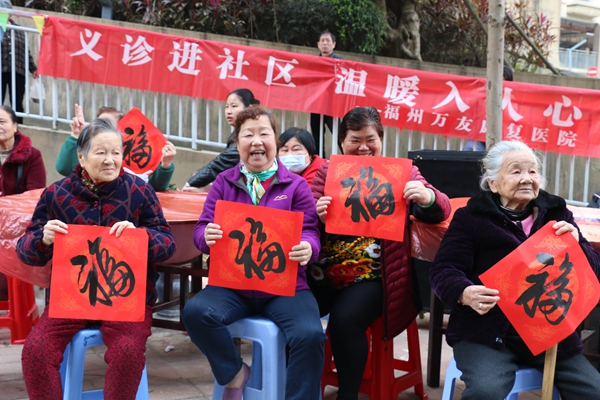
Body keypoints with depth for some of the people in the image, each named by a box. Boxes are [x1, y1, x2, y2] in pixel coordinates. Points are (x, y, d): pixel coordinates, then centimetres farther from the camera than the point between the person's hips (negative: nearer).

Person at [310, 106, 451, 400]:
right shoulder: (327, 171, 12)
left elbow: (440, 211, 1)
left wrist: (427, 197, -23)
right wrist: (316, 215, -17)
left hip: (372, 277, -2)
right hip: (324, 273, 3)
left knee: (345, 320, -27)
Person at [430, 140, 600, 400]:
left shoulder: (556, 214, 15)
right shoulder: (470, 217, 4)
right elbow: (444, 269, -4)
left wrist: (575, 244, -9)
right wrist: (464, 294, -27)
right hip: (487, 330, -4)